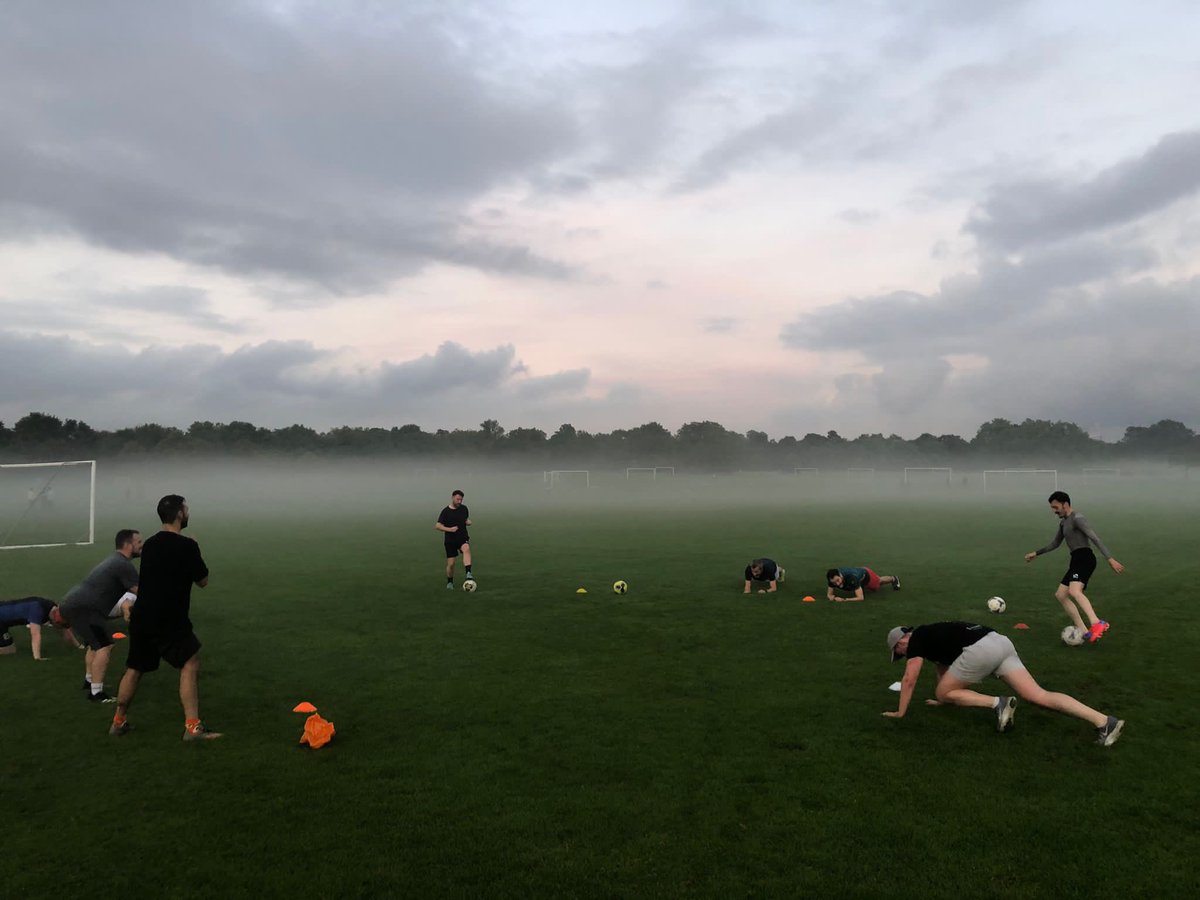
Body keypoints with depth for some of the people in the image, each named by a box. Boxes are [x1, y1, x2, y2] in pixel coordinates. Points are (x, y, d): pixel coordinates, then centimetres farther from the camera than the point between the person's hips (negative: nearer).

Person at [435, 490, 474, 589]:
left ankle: (468, 574, -43)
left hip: (463, 538, 1)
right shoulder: (446, 512, -6)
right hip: (450, 540, -1)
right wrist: (449, 529, -22)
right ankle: (450, 582, 26)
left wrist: (468, 522, -3)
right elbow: (437, 525, -9)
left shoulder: (464, 508, 5)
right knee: (451, 563, 1)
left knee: (466, 549, -33)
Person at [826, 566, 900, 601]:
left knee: (879, 581, 30)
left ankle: (894, 579, 62)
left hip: (865, 574, -3)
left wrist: (844, 600, -57)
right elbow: (829, 594, -24)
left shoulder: (851, 578, -52)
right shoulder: (833, 579, -38)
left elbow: (860, 597, -48)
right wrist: (833, 597, -48)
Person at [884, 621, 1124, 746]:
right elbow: (944, 665, 49)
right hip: (1000, 643, 9)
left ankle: (997, 703, -9)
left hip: (980, 649, -9)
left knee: (943, 693, 8)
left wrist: (900, 712, 16)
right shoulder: (930, 636, 33)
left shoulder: (917, 639, 10)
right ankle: (1105, 721, -12)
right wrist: (946, 698, 61)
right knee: (1040, 695, -1)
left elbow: (909, 680, 7)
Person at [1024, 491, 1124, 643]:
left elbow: (1095, 538, -19)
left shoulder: (1077, 519, -8)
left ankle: (1097, 623, -46)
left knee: (1074, 591, -32)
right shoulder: (1063, 522, 22)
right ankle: (1083, 631, 4)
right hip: (1076, 561, 10)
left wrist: (1110, 559, -27)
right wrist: (1036, 553, 34)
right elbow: (1055, 543, 34)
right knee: (1060, 595, 8)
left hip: (1084, 558, -10)